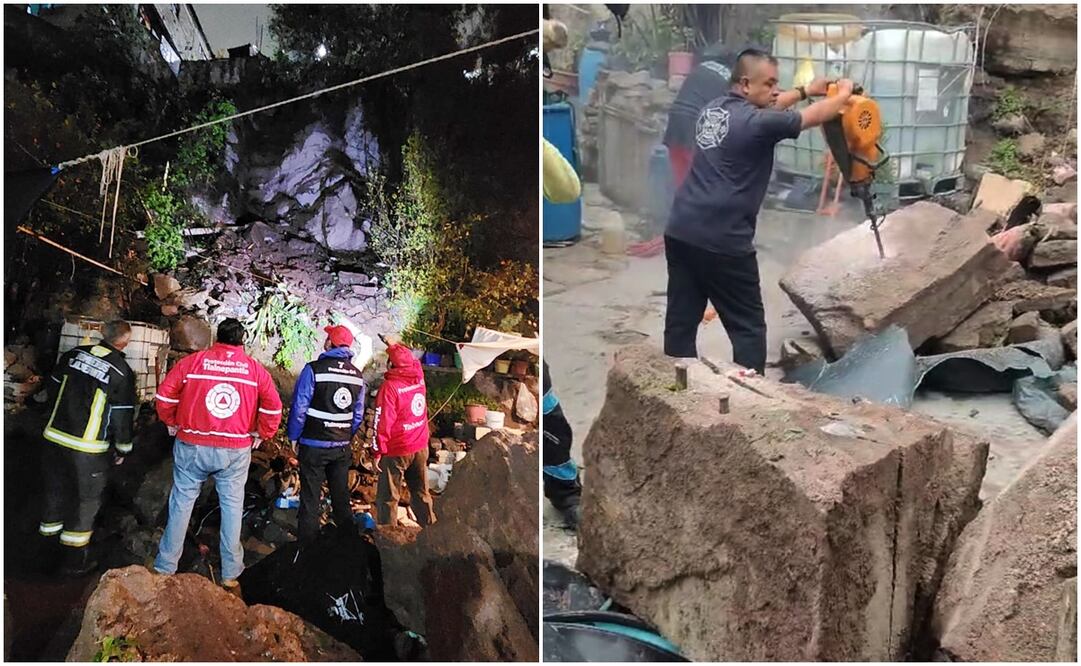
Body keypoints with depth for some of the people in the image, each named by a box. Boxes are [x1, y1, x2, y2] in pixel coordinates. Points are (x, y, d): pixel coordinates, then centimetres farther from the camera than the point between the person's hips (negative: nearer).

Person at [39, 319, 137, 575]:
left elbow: (53, 388, 14)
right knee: (87, 499, 8)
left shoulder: (74, 354, 1)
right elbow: (123, 416, -8)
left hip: (54, 436, 5)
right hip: (87, 449, -5)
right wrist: (122, 449, 6)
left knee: (56, 489, 22)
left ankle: (50, 530, 39)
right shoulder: (122, 372, -13)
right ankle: (75, 559, 13)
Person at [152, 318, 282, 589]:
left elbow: (164, 396, -2)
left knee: (181, 503, 11)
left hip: (192, 447, 0)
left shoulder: (193, 361, -3)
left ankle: (165, 567, 18)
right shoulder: (255, 369, -1)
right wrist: (261, 434, 10)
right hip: (236, 451, 0)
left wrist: (172, 423, 14)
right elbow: (273, 407, -3)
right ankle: (230, 574, 14)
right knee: (232, 506, 10)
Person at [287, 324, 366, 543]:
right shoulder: (357, 375, 2)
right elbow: (358, 414, 8)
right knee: (341, 494, 16)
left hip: (314, 444, -5)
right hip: (342, 447, 5)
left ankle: (307, 542, 10)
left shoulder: (314, 369, -15)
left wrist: (294, 436, -1)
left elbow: (299, 407, -13)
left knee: (310, 497, 4)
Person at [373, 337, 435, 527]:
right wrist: (396, 345, 36)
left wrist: (378, 451, -8)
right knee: (421, 492, 17)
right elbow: (412, 360, 23)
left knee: (387, 497, 4)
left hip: (396, 450, -6)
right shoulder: (419, 377, -2)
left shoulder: (389, 387, -18)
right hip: (420, 447, 6)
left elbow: (383, 423, -16)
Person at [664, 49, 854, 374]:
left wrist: (805, 90, 33)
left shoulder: (713, 108, 11)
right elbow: (816, 116, 0)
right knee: (748, 327, 4)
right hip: (723, 242, -8)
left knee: (680, 322, 11)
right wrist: (843, 93, 19)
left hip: (680, 232, 8)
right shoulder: (754, 123, -11)